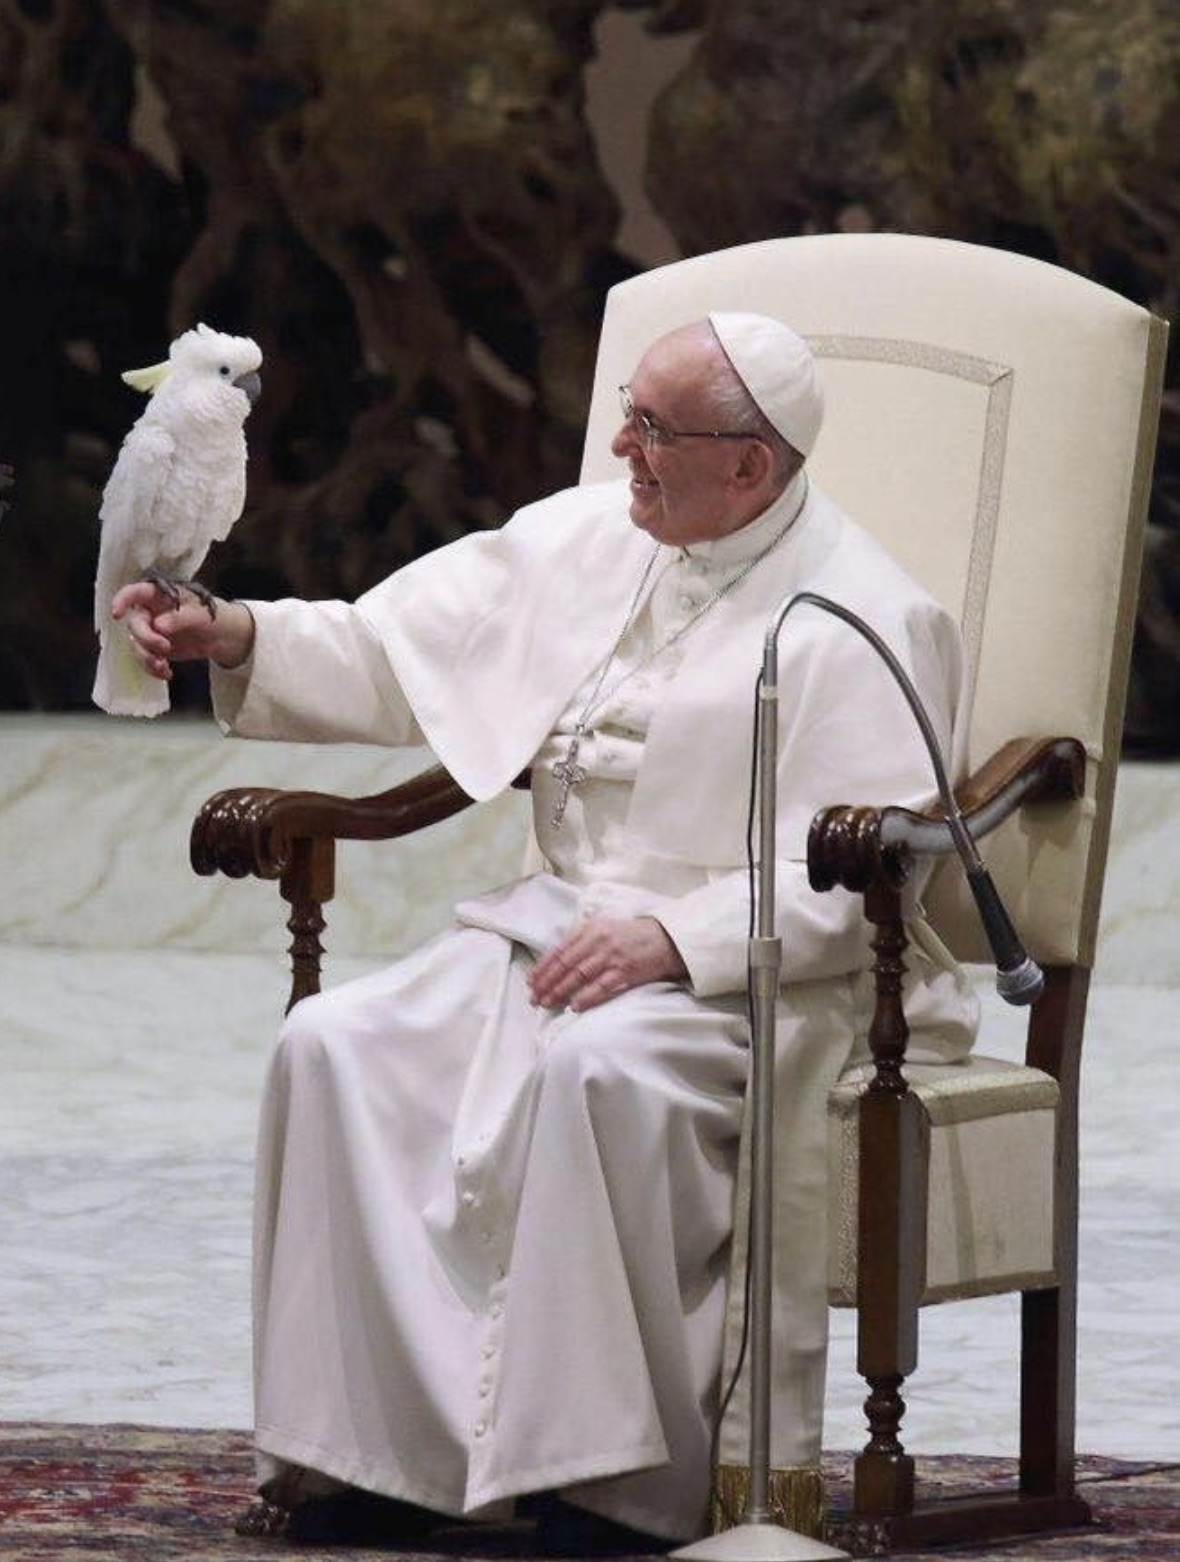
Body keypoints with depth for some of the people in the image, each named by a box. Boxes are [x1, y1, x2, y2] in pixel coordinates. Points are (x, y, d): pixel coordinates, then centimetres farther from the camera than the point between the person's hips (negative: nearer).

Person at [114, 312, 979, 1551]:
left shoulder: (863, 626, -11)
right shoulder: (583, 540, 10)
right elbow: (394, 656, 11)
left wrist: (676, 937, -26)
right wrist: (240, 637, -6)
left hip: (755, 971, -7)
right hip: (563, 924, 7)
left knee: (601, 1068, -37)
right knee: (339, 1048, -15)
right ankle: (384, 1444, -13)